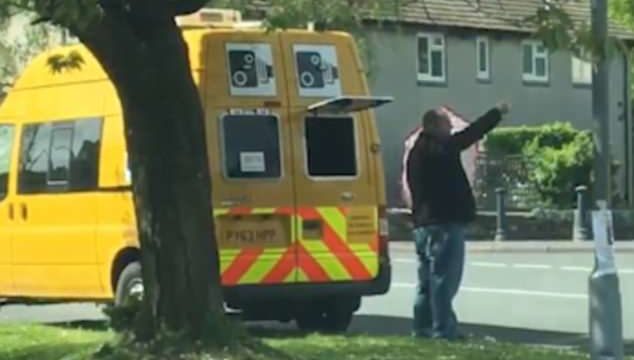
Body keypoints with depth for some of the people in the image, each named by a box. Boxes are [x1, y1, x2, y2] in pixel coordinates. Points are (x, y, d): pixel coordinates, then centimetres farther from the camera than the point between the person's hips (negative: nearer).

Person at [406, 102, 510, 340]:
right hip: (444, 223, -10)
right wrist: (497, 113, 0)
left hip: (424, 223, 10)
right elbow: (471, 134, -10)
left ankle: (423, 326, 16)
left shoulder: (417, 152, 16)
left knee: (428, 277, 14)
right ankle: (443, 329, -10)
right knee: (444, 277, -9)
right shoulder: (439, 148, -13)